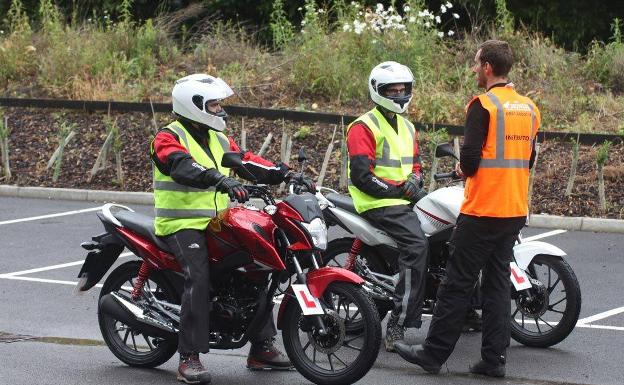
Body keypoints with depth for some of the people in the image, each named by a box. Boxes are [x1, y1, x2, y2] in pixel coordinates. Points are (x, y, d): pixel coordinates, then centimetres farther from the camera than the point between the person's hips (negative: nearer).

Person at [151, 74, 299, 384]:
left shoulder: (219, 140, 18)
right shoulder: (168, 138, -8)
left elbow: (247, 161, 9)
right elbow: (183, 166, -29)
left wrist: (287, 174, -8)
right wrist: (221, 180, -46)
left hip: (218, 223, 8)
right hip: (183, 224, -8)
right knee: (199, 278, -29)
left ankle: (261, 348, 13)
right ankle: (189, 358, -29)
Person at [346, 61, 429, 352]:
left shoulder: (407, 127, 22)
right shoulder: (364, 127, -6)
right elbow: (361, 175, -14)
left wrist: (414, 180, 5)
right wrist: (397, 190, -15)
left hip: (403, 201, 9)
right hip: (377, 204, -9)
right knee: (417, 246, -29)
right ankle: (397, 327, -31)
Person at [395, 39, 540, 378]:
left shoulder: (483, 105, -13)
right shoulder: (529, 108, 10)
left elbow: (470, 158, -17)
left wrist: (464, 169, 4)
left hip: (481, 211, -7)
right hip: (516, 211, 7)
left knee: (457, 284, -1)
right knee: (498, 283, 10)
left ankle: (434, 353, 4)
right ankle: (494, 358, 8)